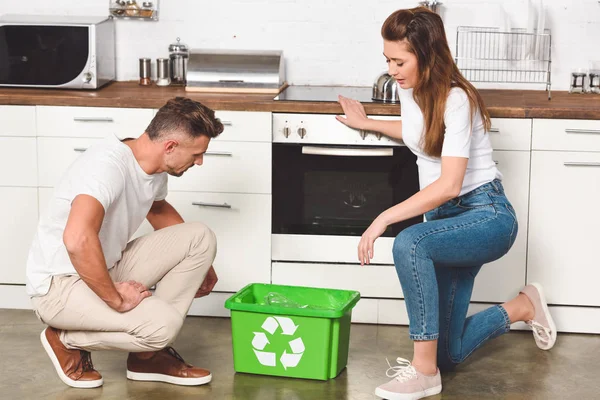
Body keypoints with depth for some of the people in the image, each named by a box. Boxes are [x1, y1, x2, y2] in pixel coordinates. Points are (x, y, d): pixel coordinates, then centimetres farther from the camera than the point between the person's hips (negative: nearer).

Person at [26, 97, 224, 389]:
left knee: (201, 238, -3)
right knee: (163, 323, -29)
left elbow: (158, 209, 26)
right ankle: (66, 340, -2)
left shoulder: (154, 167, 1)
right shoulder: (108, 166, -28)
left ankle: (149, 354, 4)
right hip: (60, 284, -9)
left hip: (106, 268, 9)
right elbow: (77, 240, -44)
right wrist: (116, 299, -32)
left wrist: (199, 264, 24)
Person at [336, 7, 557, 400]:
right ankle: (523, 307, 35)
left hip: (486, 214, -8)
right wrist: (367, 124, 33)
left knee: (409, 245, -39)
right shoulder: (410, 89, 2)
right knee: (448, 355, 6)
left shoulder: (456, 100, -21)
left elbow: (449, 184, -29)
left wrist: (385, 218, -32)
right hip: (446, 216, 8)